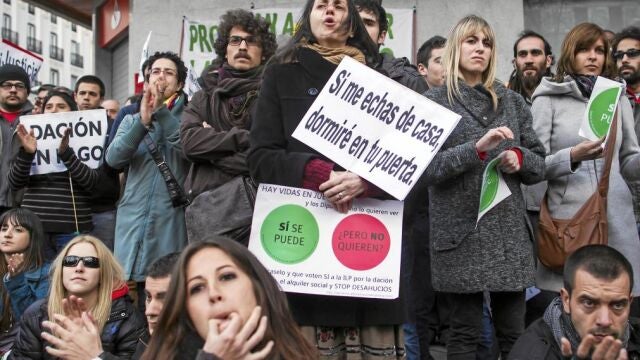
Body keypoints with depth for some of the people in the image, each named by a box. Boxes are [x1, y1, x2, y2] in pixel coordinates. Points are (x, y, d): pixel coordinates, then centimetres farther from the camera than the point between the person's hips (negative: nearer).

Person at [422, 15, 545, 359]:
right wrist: (477, 148, -22)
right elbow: (429, 168, -9)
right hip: (461, 234, -3)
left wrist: (520, 159, -8)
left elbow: (541, 164, 14)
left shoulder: (511, 101, 12)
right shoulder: (434, 101, 1)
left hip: (510, 232, 4)